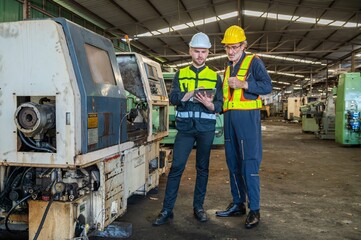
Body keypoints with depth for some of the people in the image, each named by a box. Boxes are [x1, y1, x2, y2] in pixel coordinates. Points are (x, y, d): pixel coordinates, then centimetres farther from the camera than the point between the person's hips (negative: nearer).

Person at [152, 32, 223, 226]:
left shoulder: (215, 77, 10)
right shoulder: (180, 74, 10)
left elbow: (219, 105, 2)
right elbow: (173, 98, -5)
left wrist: (210, 104, -20)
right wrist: (193, 93, -19)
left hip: (206, 128, 1)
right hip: (185, 127, -1)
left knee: (202, 168, 7)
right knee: (176, 167, -5)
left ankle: (198, 206, 20)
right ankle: (167, 210, 1)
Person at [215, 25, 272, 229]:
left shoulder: (253, 61, 1)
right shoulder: (228, 68, 22)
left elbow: (268, 86, -9)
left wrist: (243, 84, -18)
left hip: (247, 116, -7)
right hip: (230, 117, 7)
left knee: (249, 164, -9)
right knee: (233, 164, 9)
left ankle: (254, 210, -2)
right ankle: (238, 204, 20)